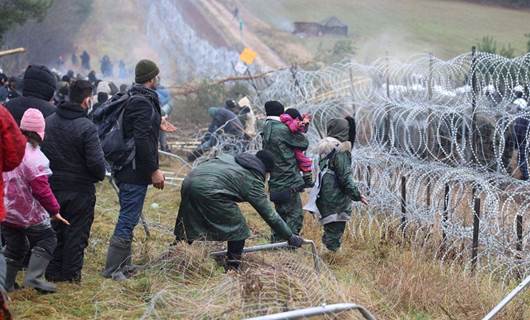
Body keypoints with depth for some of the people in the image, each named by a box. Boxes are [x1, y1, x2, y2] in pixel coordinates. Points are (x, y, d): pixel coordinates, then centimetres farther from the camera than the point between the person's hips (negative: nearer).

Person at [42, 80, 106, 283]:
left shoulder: (48, 122, 0)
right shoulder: (86, 128, -19)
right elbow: (96, 162, -20)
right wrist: (100, 175, 0)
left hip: (52, 187, 5)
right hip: (79, 190, -5)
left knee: (54, 231, 16)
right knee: (76, 232, 7)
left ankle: (52, 273, 20)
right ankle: (71, 273, 11)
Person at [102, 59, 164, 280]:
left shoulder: (130, 99, 15)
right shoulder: (143, 103, -17)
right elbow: (142, 141, -23)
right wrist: (153, 170, -19)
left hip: (125, 170, 11)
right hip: (136, 172, -11)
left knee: (127, 218, 16)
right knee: (128, 220, -6)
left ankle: (123, 267, 24)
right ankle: (113, 269, -3)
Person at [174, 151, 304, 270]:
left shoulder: (229, 158, 27)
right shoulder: (253, 181, 8)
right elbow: (269, 215, 8)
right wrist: (290, 237, 15)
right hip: (209, 190, -8)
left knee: (188, 225, 24)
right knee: (238, 229, 7)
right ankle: (232, 268, 10)